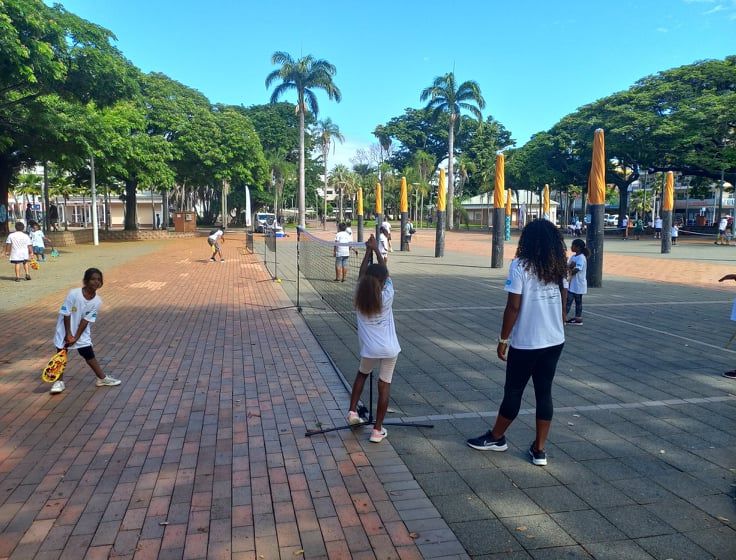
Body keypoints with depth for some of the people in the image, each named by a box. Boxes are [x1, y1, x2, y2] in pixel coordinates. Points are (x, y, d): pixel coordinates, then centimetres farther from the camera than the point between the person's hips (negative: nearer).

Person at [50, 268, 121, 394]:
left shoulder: (97, 302, -13)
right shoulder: (73, 294, -23)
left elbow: (86, 320, -12)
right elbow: (66, 314, -17)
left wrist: (76, 337, -16)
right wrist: (68, 334, -15)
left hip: (82, 332, 2)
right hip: (65, 330, -2)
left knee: (90, 355, 3)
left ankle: (102, 378, 14)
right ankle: (59, 382, 20)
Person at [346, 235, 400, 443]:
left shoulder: (359, 298, -5)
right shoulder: (387, 296, -9)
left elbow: (362, 274, 9)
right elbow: (386, 272, 3)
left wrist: (368, 251, 15)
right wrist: (376, 249, 9)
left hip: (369, 349, 2)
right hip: (389, 349, -2)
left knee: (362, 373, 29)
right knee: (384, 385, 5)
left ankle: (352, 411, 24)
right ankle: (377, 430, 8)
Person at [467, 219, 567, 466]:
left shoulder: (520, 266, -14)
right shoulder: (559, 267, 4)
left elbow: (513, 307, -16)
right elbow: (563, 304, 9)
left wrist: (503, 339, -7)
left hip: (525, 342, -5)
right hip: (554, 341, 5)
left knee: (513, 391, 10)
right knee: (544, 392, 12)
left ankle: (496, 437, 29)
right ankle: (539, 449, 18)